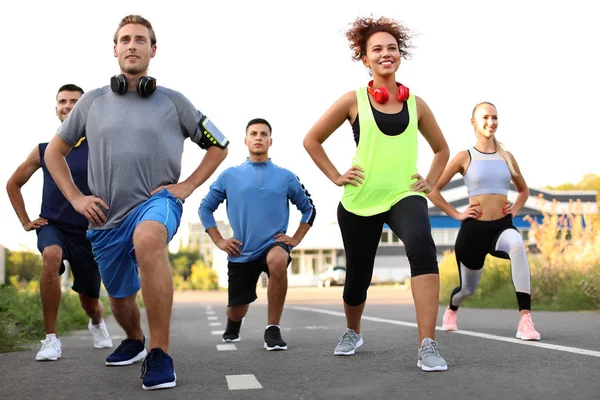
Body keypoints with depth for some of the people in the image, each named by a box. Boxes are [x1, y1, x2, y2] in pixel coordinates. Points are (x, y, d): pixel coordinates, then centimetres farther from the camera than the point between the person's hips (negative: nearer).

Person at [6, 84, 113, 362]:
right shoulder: (44, 150, 2)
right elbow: (13, 184, 15)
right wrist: (25, 221, 7)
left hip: (89, 232, 0)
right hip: (52, 227, 0)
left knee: (90, 301, 9)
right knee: (51, 256, -36)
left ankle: (97, 324, 51)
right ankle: (51, 339, -24)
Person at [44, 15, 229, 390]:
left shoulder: (173, 101, 2)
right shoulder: (93, 102, 7)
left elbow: (219, 146, 10)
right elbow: (54, 152, 16)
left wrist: (187, 186, 0)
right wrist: (76, 198, 5)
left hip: (158, 201, -4)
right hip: (107, 218, 4)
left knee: (148, 241, -39)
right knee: (120, 298, 17)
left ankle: (160, 352, -31)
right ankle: (134, 340, 52)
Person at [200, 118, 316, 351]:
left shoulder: (286, 177, 3)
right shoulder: (229, 176, 2)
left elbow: (309, 209, 12)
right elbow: (205, 208, 10)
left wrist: (295, 239, 2)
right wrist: (219, 241, 1)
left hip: (274, 245, -1)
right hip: (241, 253, 2)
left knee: (278, 260, -38)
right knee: (236, 310, 11)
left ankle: (273, 328, -22)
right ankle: (233, 326, 53)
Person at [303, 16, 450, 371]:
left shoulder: (416, 104, 8)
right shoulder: (354, 100, 2)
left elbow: (441, 148, 22)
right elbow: (312, 140, 8)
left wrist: (430, 182, 9)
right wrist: (336, 176, 1)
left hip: (404, 196, 0)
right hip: (360, 200, 0)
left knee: (422, 247, -31)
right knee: (358, 276, 10)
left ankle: (428, 346, -30)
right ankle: (353, 333, 43)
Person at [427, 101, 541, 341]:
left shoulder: (507, 157, 8)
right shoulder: (465, 157, -2)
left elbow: (523, 190, 25)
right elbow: (433, 190, -2)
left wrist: (514, 210, 8)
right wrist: (456, 214, -6)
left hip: (502, 226, 2)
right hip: (474, 229, -1)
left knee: (517, 244, -37)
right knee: (468, 288, 15)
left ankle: (525, 320, -39)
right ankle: (451, 310, 55)